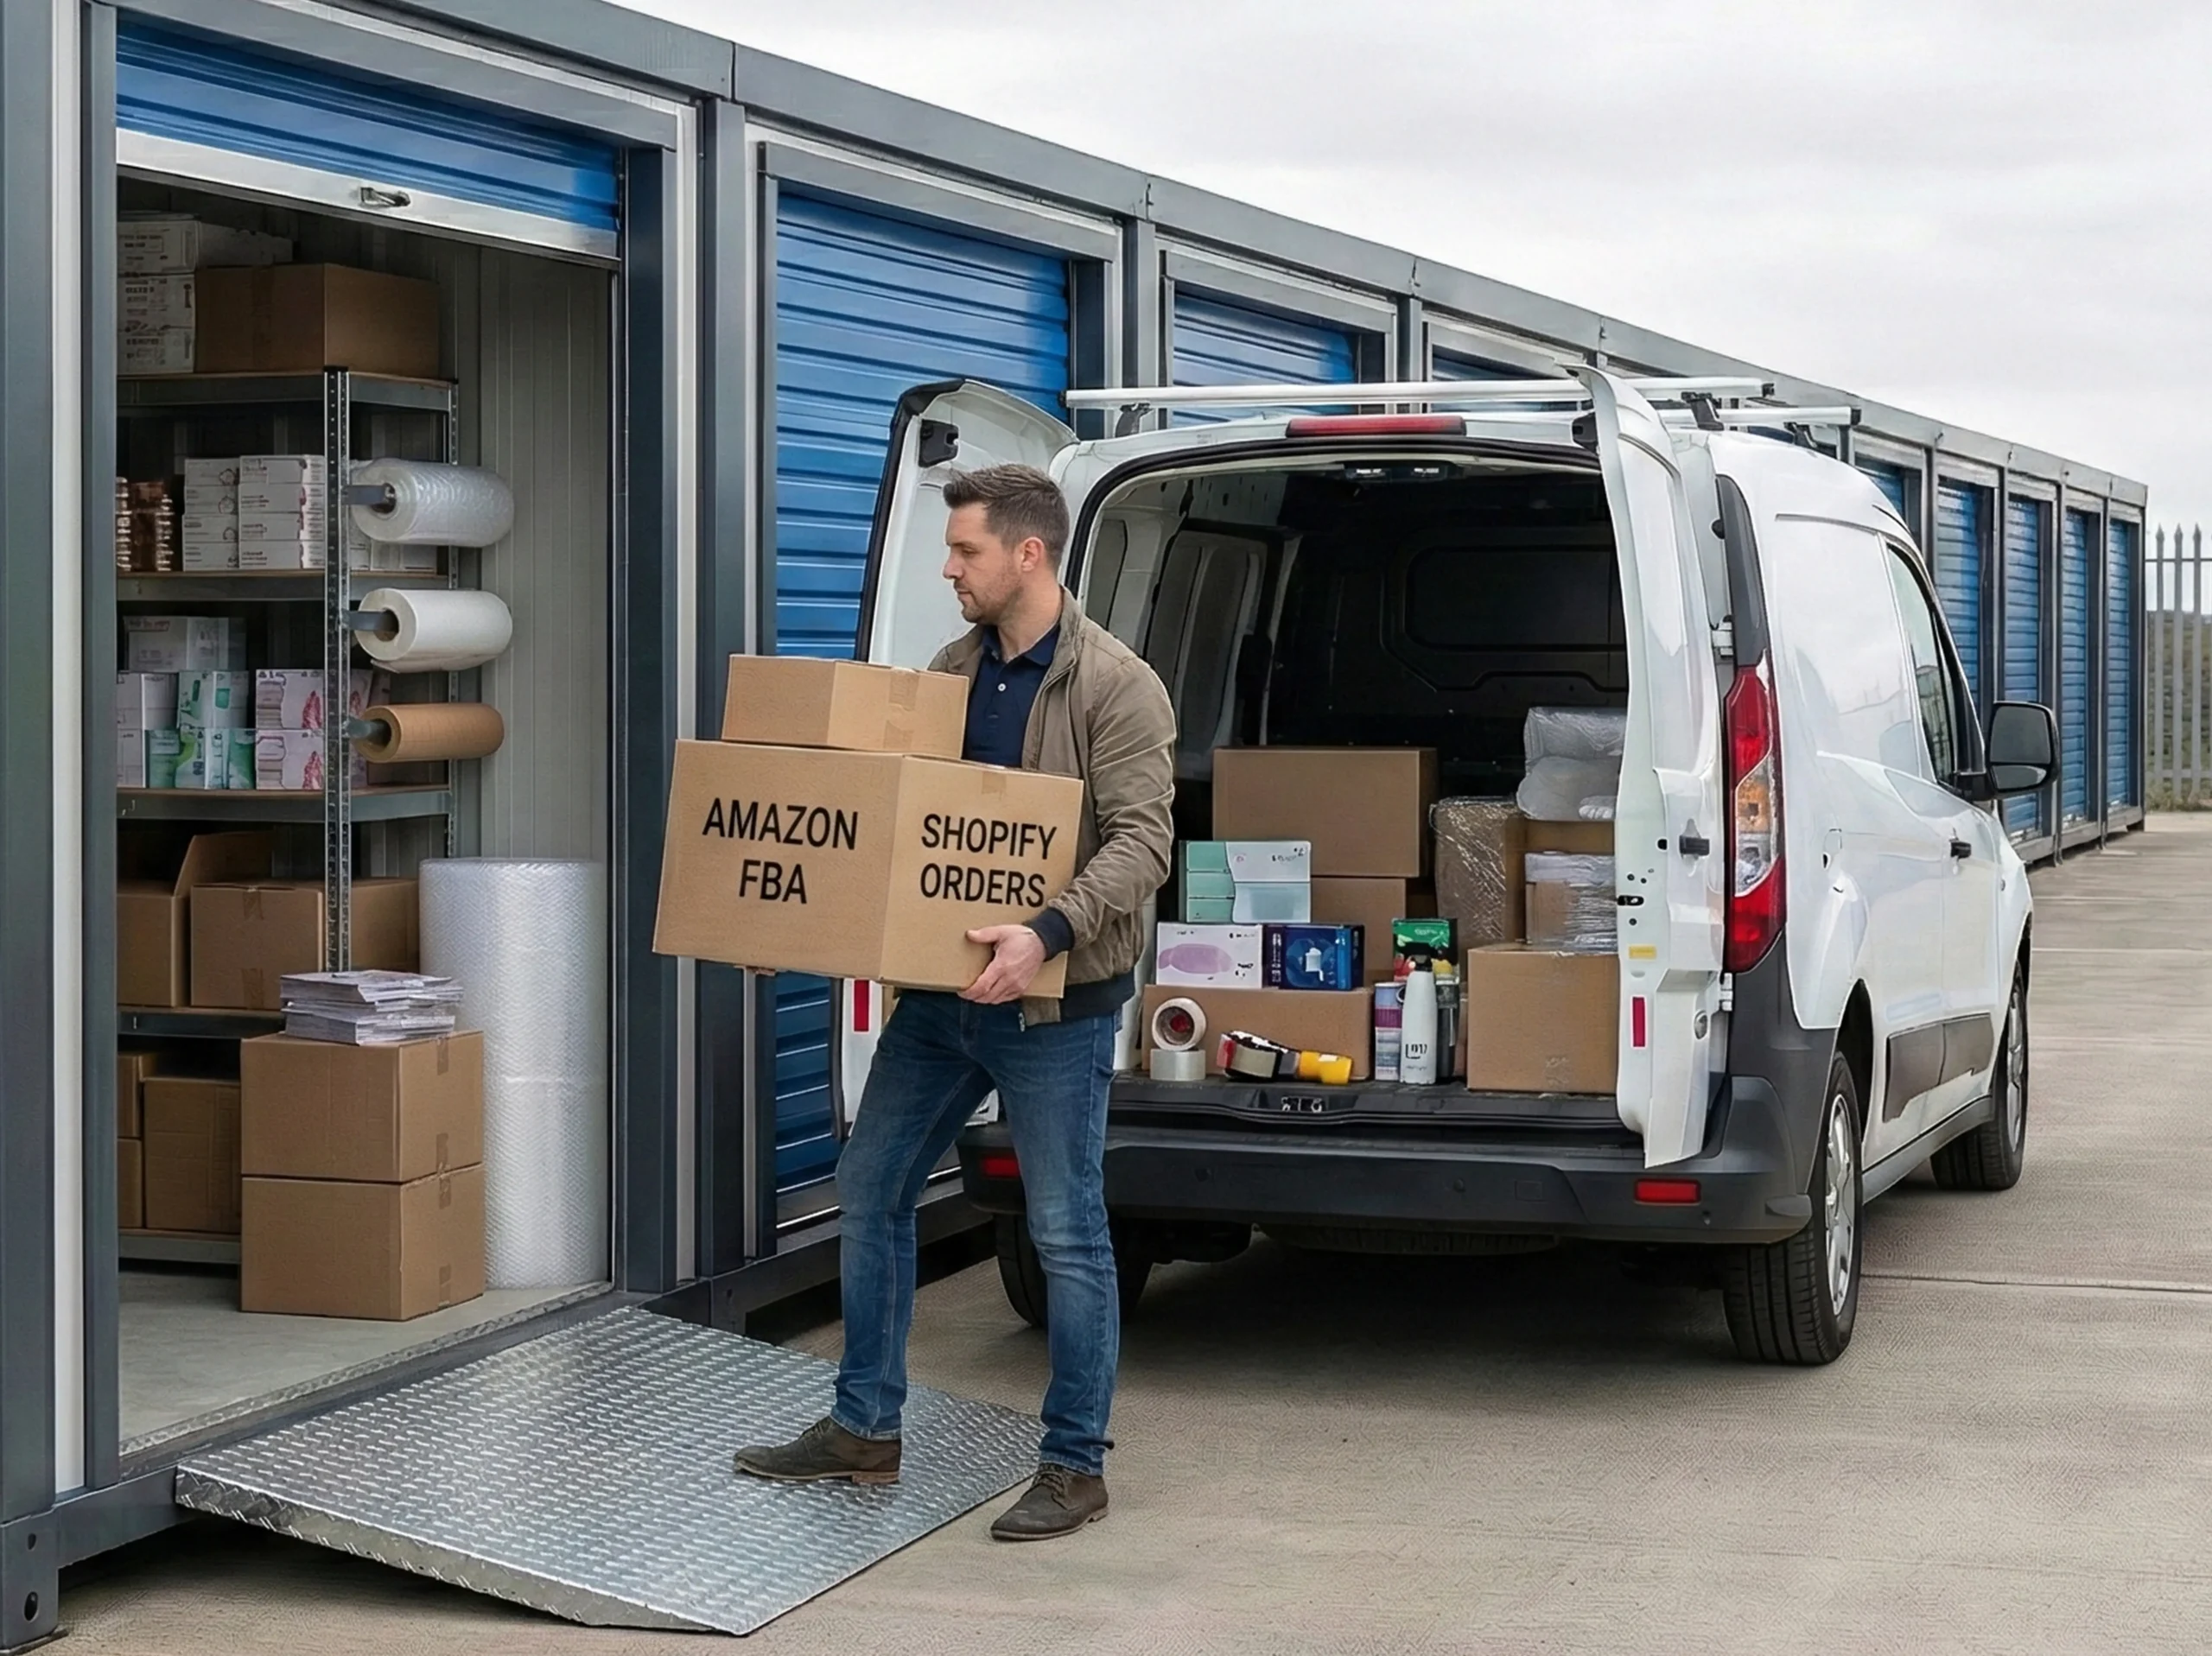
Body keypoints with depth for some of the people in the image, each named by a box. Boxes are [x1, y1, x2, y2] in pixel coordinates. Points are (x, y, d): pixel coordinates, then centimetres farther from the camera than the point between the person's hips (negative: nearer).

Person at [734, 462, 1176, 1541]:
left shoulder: (1114, 686, -14)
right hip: (943, 990, 8)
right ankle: (864, 1430, 26)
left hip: (1056, 1004, -8)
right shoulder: (951, 672, 9)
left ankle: (1075, 1467, 11)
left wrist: (1049, 933, -35)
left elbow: (1141, 840, -22)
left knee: (1066, 1236, 0)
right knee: (870, 1192, 13)